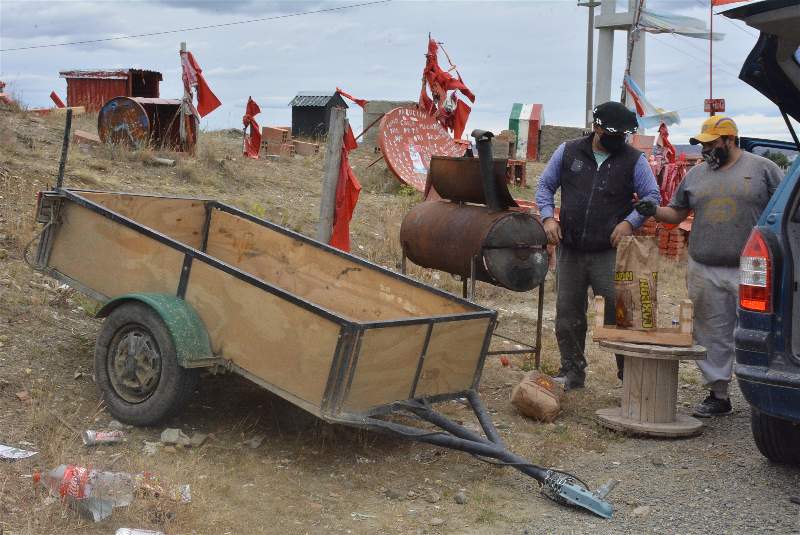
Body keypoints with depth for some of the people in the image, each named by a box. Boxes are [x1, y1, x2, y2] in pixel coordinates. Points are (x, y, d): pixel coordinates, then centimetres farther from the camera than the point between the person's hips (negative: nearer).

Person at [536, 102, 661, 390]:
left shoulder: (634, 160, 1)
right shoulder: (568, 152, 5)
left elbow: (652, 196, 2)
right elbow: (545, 185, 11)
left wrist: (630, 221, -14)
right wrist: (548, 216, -5)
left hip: (610, 254, -2)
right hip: (569, 250, 3)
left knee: (619, 313, -5)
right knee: (568, 314, 10)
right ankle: (572, 372, 24)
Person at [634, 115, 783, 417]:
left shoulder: (762, 169, 2)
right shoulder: (696, 174, 13)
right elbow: (676, 214, 16)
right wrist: (654, 211, -4)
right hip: (705, 272, 4)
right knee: (712, 337, 8)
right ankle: (718, 395, 18)